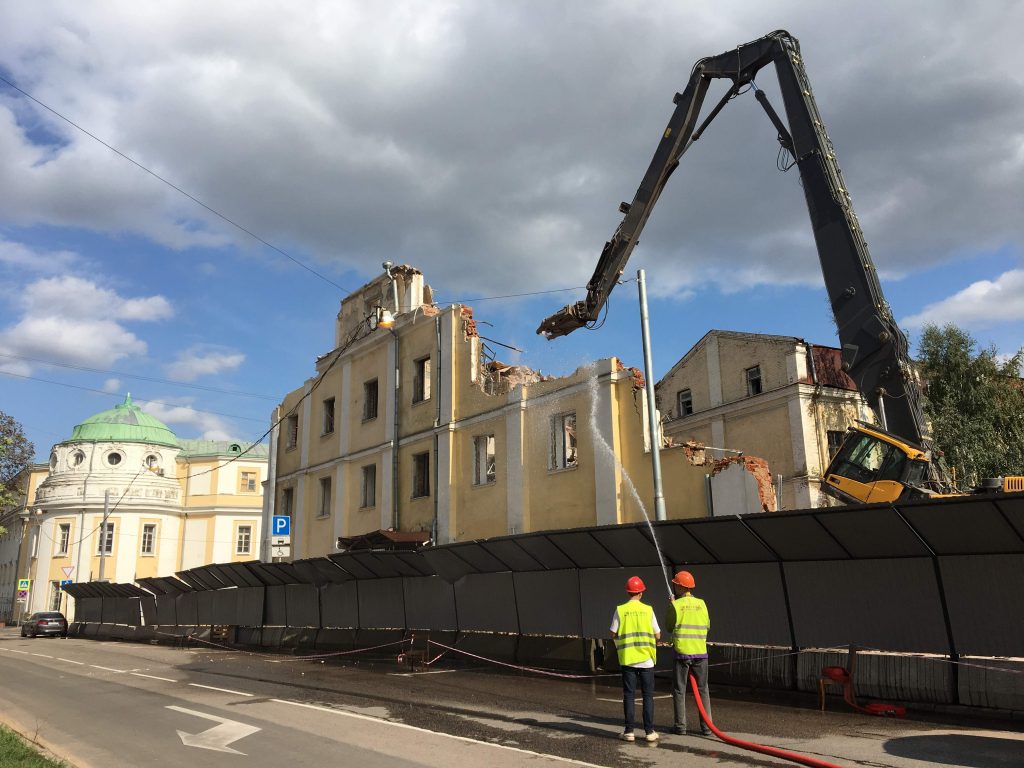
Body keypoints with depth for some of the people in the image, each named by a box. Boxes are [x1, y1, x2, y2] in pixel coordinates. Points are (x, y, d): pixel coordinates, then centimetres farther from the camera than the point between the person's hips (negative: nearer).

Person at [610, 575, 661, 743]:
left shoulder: (620, 610, -4)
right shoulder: (648, 610, -2)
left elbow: (613, 634, -3)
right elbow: (658, 636, 2)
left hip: (627, 658, 0)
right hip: (646, 658, 0)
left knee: (629, 695, 6)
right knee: (648, 695, 8)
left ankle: (629, 731, 7)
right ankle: (649, 731, 8)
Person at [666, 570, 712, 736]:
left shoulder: (675, 605, -8)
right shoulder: (701, 603, 3)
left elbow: (670, 627, 4)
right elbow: (707, 626, 13)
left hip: (682, 652, -3)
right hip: (700, 652, 3)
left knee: (679, 690, 7)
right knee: (702, 690, 11)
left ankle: (680, 726, 8)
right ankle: (706, 726, 10)